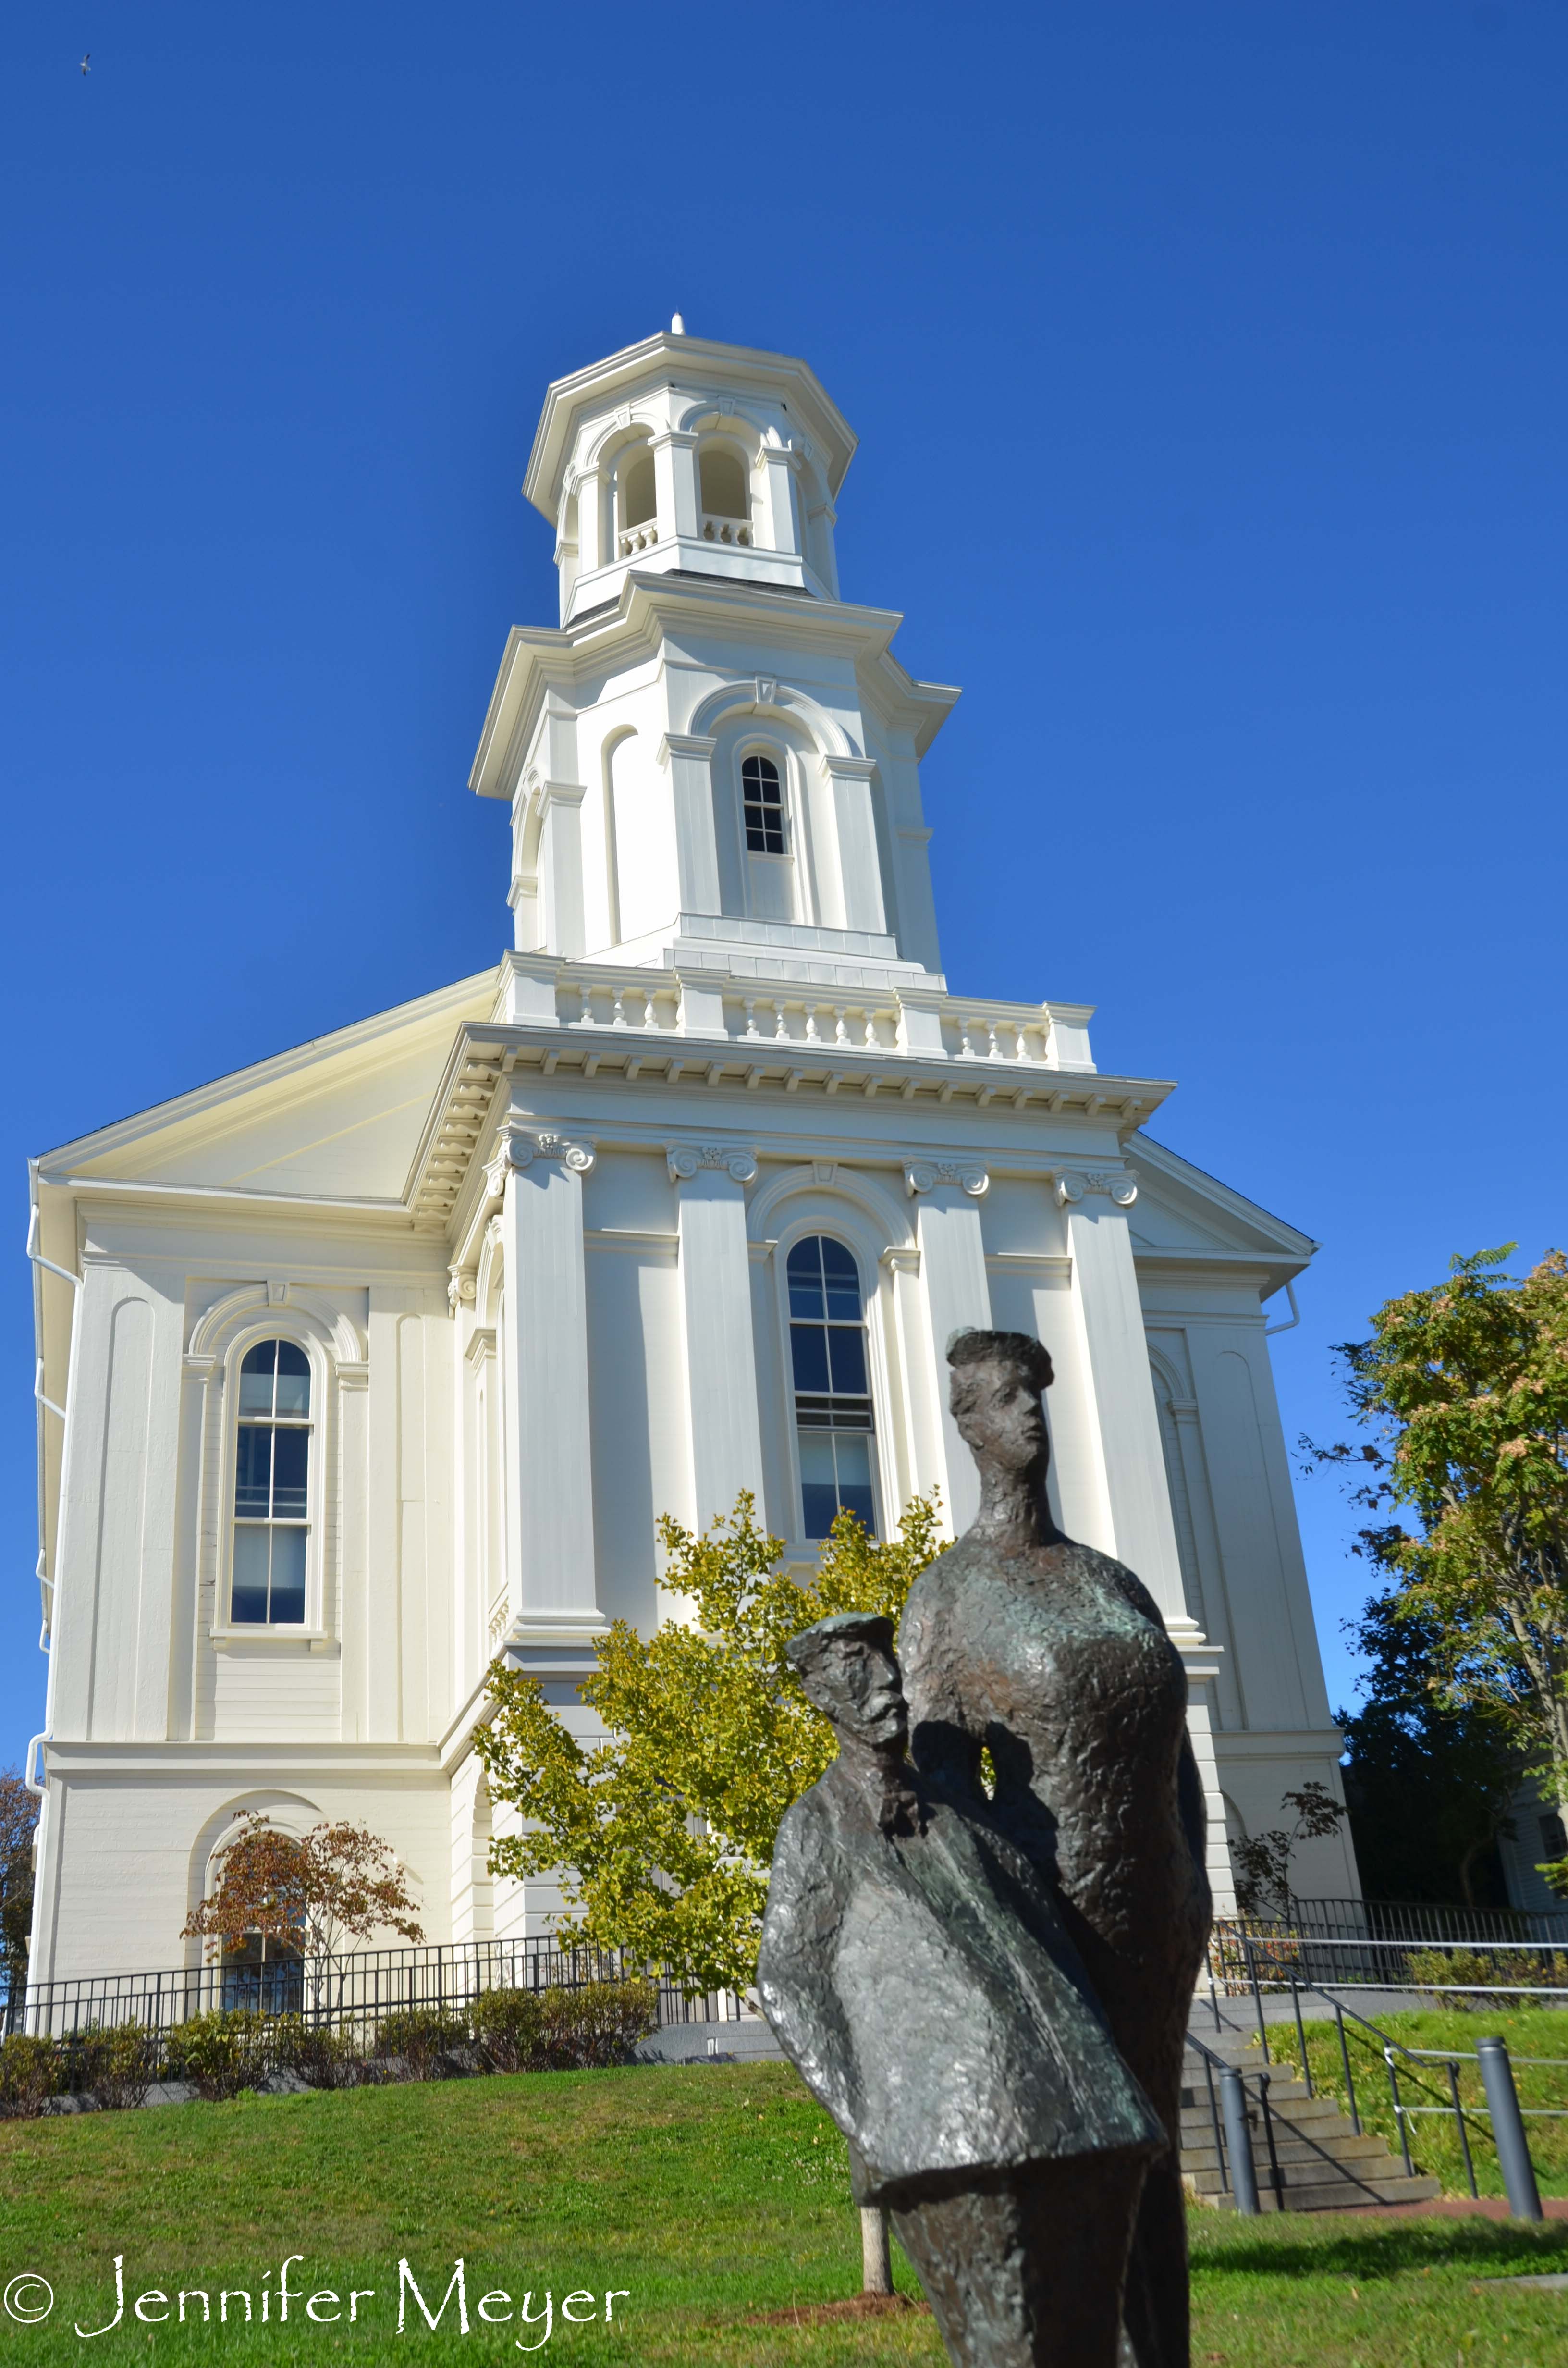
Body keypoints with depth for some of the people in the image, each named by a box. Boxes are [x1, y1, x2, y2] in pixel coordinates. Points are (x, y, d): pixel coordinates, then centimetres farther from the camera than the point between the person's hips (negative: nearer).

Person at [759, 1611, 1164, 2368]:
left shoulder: (962, 1813, 26)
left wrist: (1095, 2065, 9)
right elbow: (786, 1982, 4)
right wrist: (865, 2123, -8)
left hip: (1062, 2098, 5)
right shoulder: (815, 1827, 12)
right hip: (943, 2096, -5)